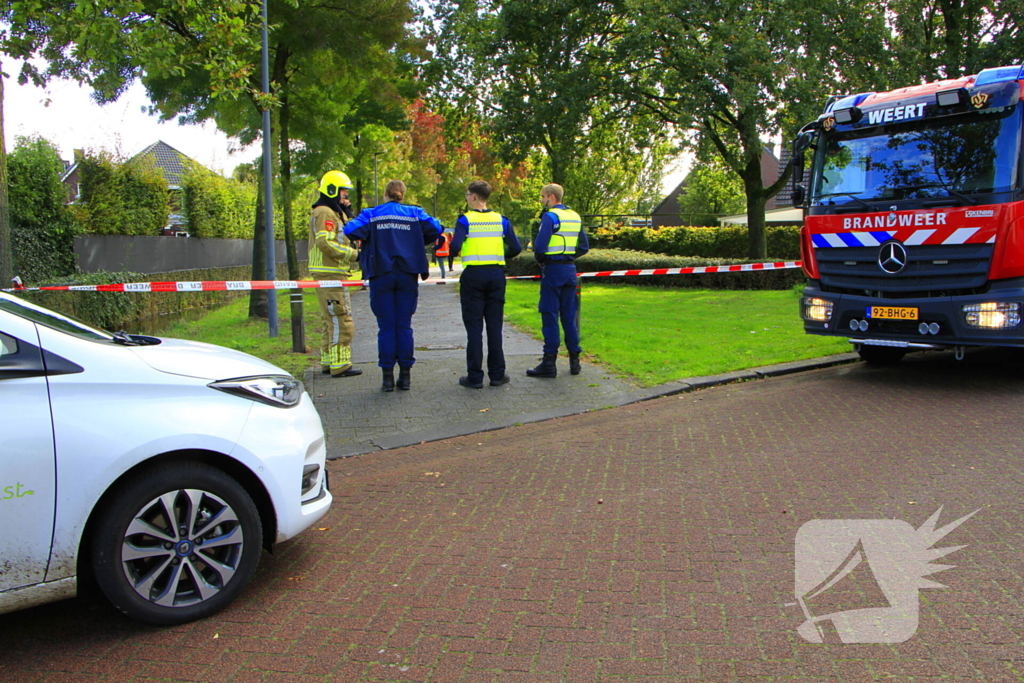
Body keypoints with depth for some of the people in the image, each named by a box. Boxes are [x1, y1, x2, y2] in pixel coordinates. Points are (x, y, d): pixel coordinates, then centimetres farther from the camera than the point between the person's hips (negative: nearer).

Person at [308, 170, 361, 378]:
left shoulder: (334, 213, 22)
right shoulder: (325, 213, -12)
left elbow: (342, 239, 18)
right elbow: (325, 243, -23)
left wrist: (346, 214, 10)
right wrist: (353, 254, -19)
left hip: (333, 274, 11)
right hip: (330, 275, -11)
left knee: (330, 320, 15)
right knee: (341, 321, -10)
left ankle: (328, 362, 23)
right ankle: (339, 365, -7)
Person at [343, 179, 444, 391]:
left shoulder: (371, 214, 1)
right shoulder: (414, 214, 4)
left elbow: (351, 230, -12)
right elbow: (436, 229, -6)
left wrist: (367, 239, 8)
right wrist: (418, 244, 10)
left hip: (381, 276, -1)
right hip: (407, 276, 1)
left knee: (386, 326, 4)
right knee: (404, 326, 7)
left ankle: (388, 376, 5)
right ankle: (405, 375, 9)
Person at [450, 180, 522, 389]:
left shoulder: (465, 220, -6)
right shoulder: (501, 220, 5)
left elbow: (455, 247, -18)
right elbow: (516, 248, 0)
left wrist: (456, 250, 5)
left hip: (473, 276, -3)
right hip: (496, 275, 3)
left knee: (474, 327, 2)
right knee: (494, 326, 9)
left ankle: (475, 377, 3)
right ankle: (497, 374, 12)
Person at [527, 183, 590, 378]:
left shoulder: (550, 216, -10)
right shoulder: (575, 216, 13)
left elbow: (539, 246, -18)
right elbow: (584, 247, 14)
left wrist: (540, 260, 1)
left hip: (553, 269, -7)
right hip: (570, 269, 7)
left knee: (550, 316, -3)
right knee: (569, 316, 11)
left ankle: (549, 364, 0)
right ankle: (574, 360, 14)